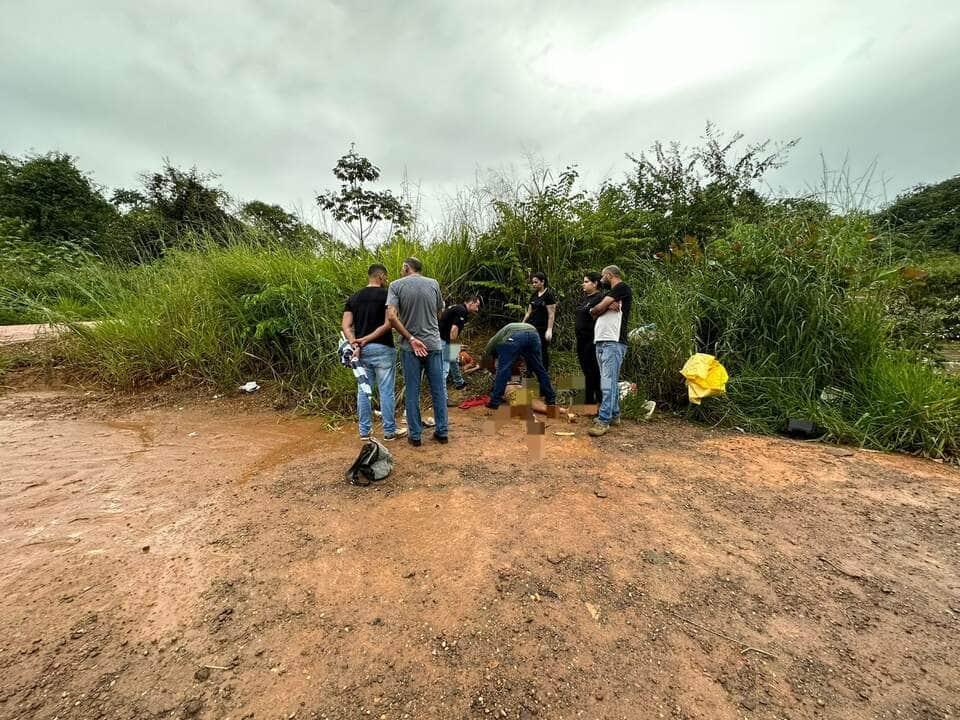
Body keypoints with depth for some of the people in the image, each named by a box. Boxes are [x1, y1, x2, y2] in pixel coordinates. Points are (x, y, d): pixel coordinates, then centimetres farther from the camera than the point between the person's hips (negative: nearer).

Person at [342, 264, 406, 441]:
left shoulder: (353, 297, 10)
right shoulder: (387, 295, -5)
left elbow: (346, 325, 0)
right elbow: (388, 324, -15)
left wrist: (354, 344, -11)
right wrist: (366, 339, -12)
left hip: (362, 350, 5)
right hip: (382, 348, -5)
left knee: (363, 390, 12)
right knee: (386, 391, 3)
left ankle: (365, 430, 21)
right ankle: (390, 431, 13)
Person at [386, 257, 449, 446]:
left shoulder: (396, 285, -3)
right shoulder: (433, 283, 3)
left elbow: (391, 316, -15)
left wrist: (411, 339, -11)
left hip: (409, 347, -2)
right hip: (433, 344, 2)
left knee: (412, 392, 8)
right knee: (438, 390, 10)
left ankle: (415, 435, 16)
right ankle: (441, 432, 19)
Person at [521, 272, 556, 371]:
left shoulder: (549, 294, -7)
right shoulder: (534, 295, 13)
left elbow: (551, 314, -12)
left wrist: (549, 330, -18)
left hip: (543, 328, -6)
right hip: (532, 326, 6)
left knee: (542, 351, 1)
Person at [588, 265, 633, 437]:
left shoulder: (622, 287, -1)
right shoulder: (609, 293, 26)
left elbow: (597, 309, -9)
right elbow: (593, 312, 11)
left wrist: (602, 306, 14)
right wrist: (607, 306, -6)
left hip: (613, 343, -9)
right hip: (600, 342, 9)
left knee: (608, 383, -11)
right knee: (610, 381, 12)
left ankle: (604, 421, -11)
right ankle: (614, 415, 20)